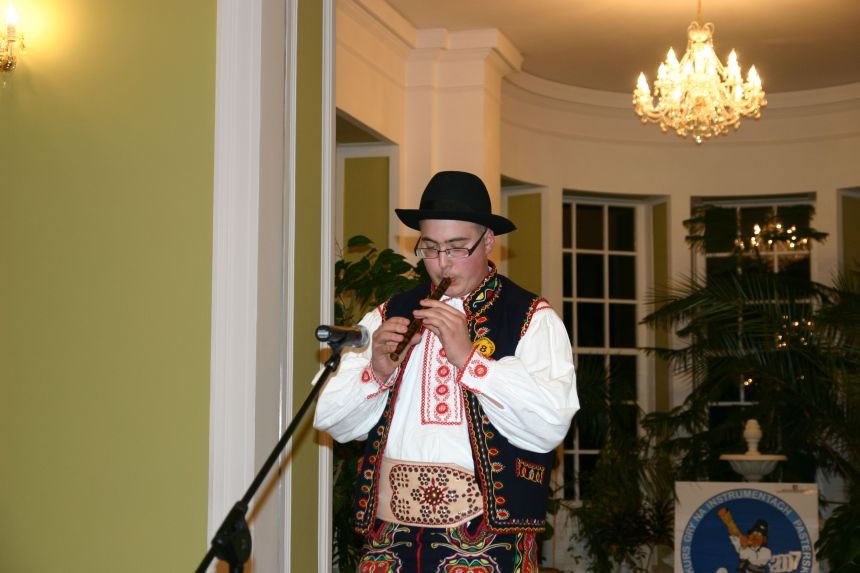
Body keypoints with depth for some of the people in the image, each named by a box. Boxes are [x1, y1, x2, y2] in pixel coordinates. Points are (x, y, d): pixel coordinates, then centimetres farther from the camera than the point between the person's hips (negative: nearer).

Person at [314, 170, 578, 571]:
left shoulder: (532, 320, 1)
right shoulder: (387, 317, 12)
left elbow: (552, 425, -13)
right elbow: (332, 420, 8)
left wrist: (468, 358, -15)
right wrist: (376, 373, -9)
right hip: (391, 532, 3)